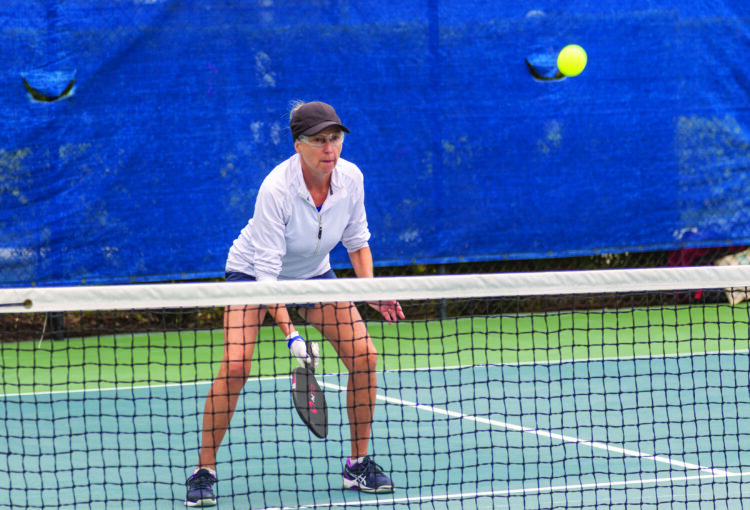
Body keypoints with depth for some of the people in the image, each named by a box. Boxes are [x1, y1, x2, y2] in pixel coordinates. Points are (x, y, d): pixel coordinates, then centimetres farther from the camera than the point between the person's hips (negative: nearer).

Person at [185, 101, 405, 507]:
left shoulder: (351, 178, -17)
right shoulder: (276, 189, -32)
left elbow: (357, 241, 1)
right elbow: (266, 270, -31)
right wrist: (290, 333, -38)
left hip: (313, 274, 5)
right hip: (253, 273, -5)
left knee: (364, 355, -11)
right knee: (235, 365, -24)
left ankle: (358, 464, 4)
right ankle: (204, 472, -11)